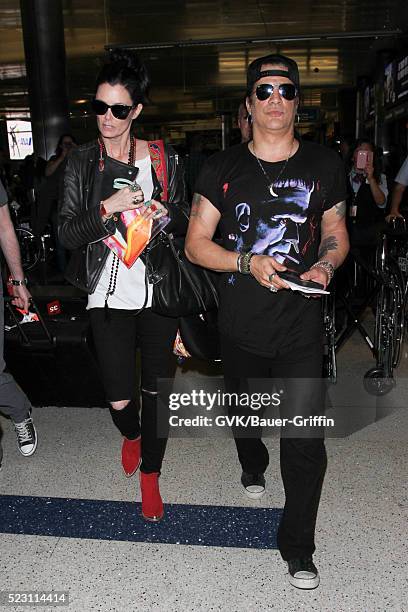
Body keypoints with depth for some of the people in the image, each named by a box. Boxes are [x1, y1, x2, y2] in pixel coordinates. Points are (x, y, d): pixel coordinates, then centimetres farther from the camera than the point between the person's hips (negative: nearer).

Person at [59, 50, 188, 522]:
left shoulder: (165, 159, 3)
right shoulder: (81, 162, 2)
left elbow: (185, 223, 9)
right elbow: (68, 234, -3)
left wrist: (165, 214, -13)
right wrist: (108, 208, -18)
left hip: (159, 292, 1)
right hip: (110, 295, 0)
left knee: (156, 392, 8)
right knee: (120, 400, -1)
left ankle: (150, 475, 32)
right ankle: (130, 436, 38)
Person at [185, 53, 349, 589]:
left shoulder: (325, 165, 2)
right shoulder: (223, 168, -1)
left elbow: (337, 234, 11)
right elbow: (196, 243, -2)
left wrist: (326, 265, -12)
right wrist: (248, 262, -19)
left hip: (301, 325, -1)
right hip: (240, 324, 1)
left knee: (305, 438, -3)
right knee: (244, 413, 23)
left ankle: (298, 548, 18)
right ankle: (253, 466, 58)